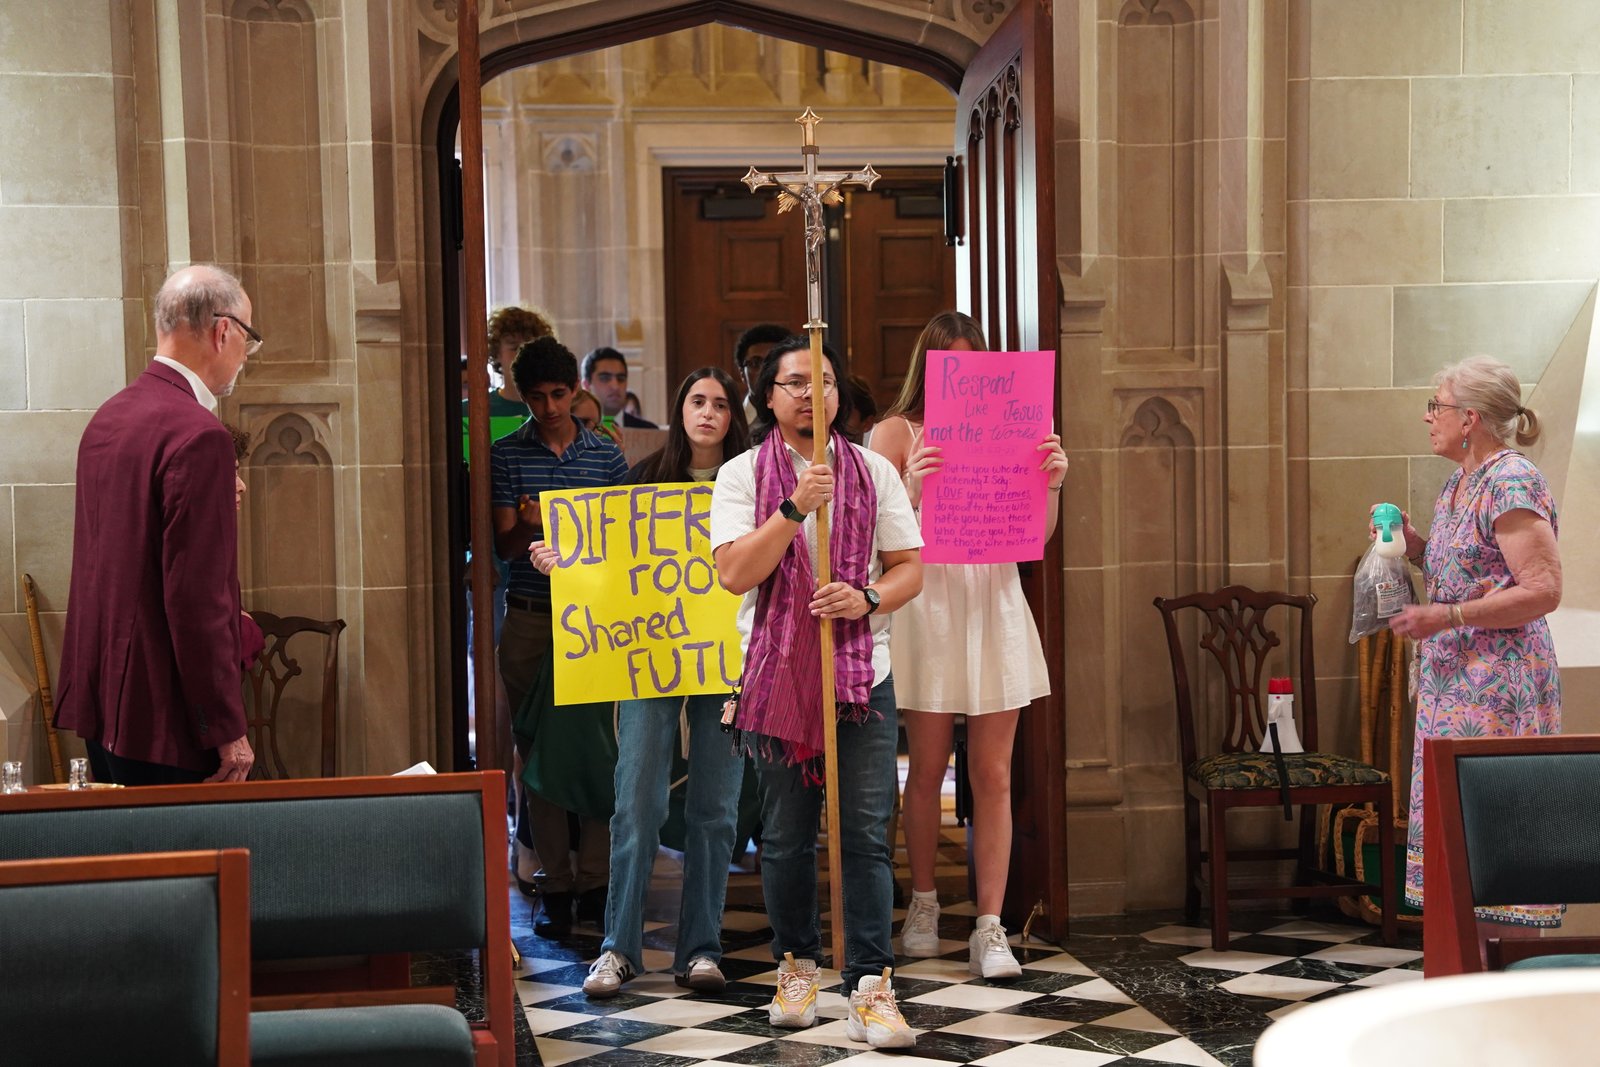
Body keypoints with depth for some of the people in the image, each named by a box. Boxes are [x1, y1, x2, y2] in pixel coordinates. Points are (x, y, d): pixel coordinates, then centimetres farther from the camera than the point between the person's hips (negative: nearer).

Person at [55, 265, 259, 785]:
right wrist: (228, 731, -17)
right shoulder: (198, 435, -18)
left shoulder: (107, 417, 11)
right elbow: (197, 597, -21)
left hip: (97, 702, 9)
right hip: (163, 718, -9)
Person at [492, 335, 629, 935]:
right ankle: (554, 885, 8)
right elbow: (504, 545, 0)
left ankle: (595, 879, 7)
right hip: (530, 619, 0)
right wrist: (529, 527, -23)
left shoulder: (607, 455, 8)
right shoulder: (506, 455, 4)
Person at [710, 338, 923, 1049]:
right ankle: (797, 965, 26)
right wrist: (795, 507, -19)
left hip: (863, 674, 1)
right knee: (786, 837, 8)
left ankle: (871, 989, 0)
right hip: (776, 677, 0)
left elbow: (910, 565, 7)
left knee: (866, 834, -4)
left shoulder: (872, 471, 7)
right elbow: (733, 573, -11)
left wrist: (867, 599, -13)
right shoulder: (742, 475, 1)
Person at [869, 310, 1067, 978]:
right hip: (927, 607, -2)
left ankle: (990, 928, 3)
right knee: (927, 769, 8)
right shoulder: (897, 432, 2)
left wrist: (1051, 484, -11)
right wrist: (911, 488, -25)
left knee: (993, 774, 1)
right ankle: (923, 904, 26)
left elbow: (1037, 538, 7)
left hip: (995, 605, 2)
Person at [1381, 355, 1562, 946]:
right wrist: (1416, 546, 7)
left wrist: (1446, 616, -22)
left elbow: (1543, 590, -20)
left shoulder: (1512, 482, -14)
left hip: (1499, 679, -10)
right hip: (1452, 678, 10)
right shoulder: (1458, 483, 15)